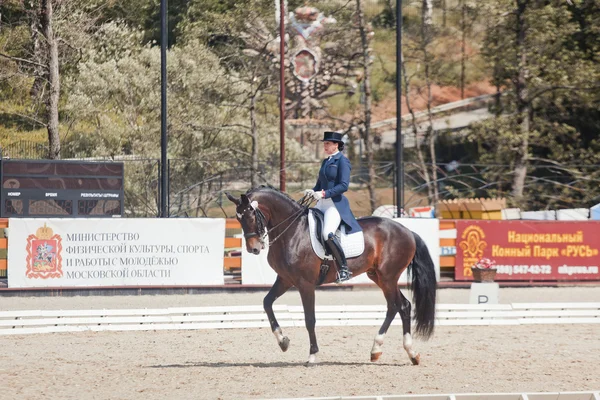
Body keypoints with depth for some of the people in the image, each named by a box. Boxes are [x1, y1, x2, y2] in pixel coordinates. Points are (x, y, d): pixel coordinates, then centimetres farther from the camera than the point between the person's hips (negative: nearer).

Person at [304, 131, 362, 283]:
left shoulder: (342, 161, -7)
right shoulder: (325, 162, 18)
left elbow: (344, 185, -16)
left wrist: (324, 193, -23)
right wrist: (312, 191, 2)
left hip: (336, 203, -9)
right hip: (322, 203, 9)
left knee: (328, 234, -29)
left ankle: (344, 269, -21)